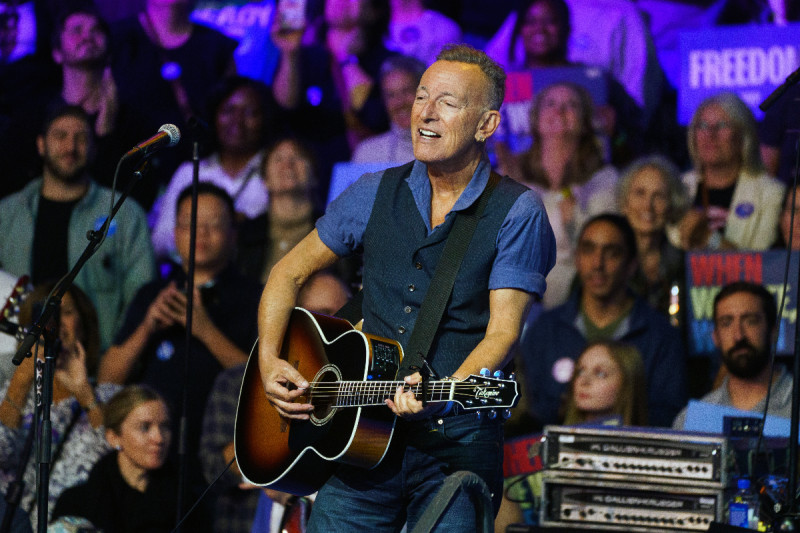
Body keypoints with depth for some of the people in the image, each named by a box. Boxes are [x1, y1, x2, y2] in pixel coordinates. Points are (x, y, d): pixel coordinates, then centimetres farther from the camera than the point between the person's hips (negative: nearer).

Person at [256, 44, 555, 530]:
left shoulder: (517, 213, -2)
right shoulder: (376, 194, 10)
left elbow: (502, 331, -10)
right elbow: (291, 272, 18)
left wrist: (446, 390, -28)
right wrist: (269, 362, 3)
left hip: (456, 441, -3)